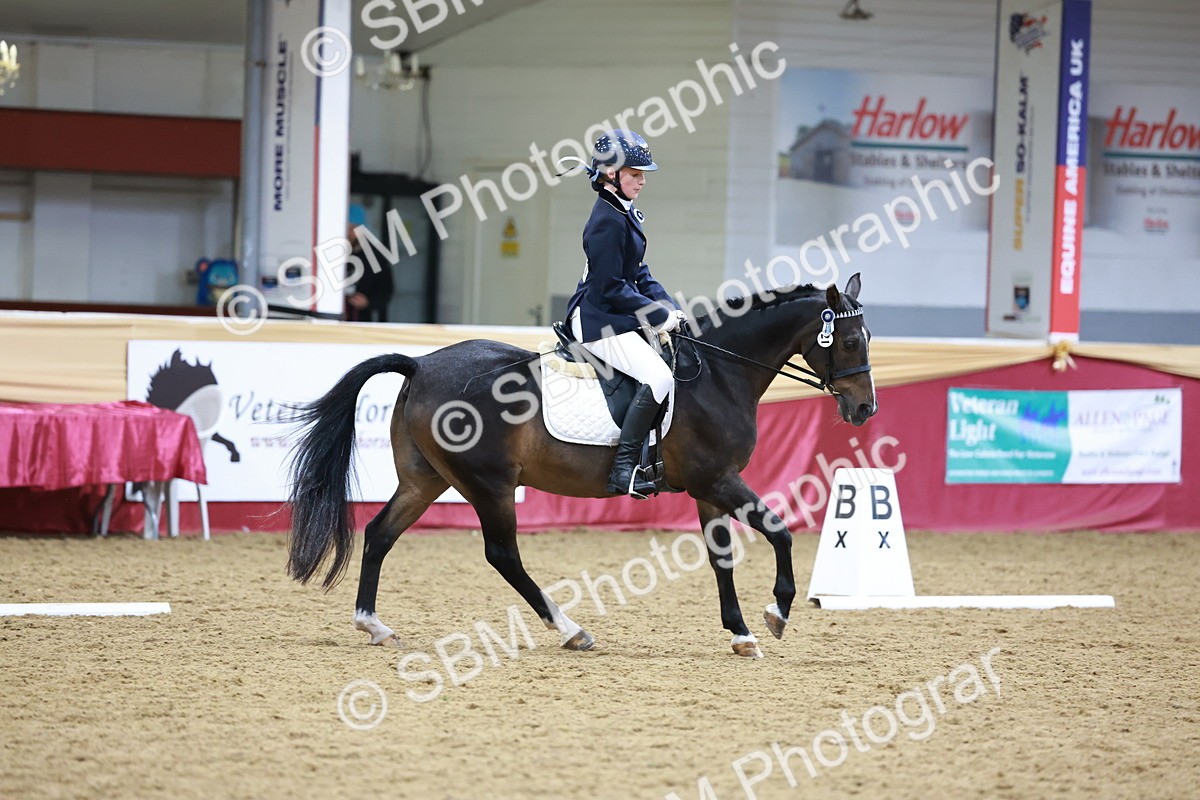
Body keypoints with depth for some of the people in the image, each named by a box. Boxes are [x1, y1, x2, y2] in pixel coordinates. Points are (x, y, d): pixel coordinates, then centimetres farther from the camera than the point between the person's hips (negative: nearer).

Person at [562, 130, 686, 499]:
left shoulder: (625, 215, 14)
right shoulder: (607, 221, -17)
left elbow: (639, 275, 18)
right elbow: (611, 288, -20)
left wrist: (670, 308, 3)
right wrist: (661, 316, -16)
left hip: (619, 316, 11)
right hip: (598, 320, -11)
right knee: (658, 376, -25)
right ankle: (623, 468, -28)